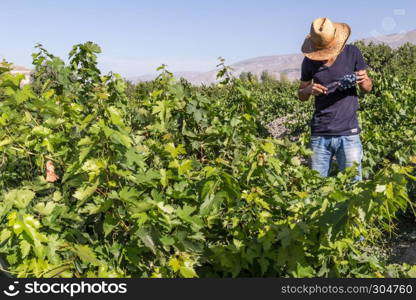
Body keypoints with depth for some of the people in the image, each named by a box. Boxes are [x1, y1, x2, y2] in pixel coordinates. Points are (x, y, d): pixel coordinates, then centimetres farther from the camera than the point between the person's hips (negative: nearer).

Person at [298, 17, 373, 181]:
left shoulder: (352, 53, -1)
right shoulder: (309, 61, 3)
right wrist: (309, 90, -11)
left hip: (348, 133, -1)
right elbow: (301, 96, 12)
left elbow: (368, 88, 6)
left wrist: (363, 80, -17)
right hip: (319, 135, 1)